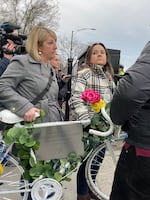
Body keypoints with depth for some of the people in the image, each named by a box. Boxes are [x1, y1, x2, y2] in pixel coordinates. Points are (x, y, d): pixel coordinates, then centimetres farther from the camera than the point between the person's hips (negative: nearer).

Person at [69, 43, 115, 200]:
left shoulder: (109, 75, 15)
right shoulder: (84, 73, -8)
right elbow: (76, 98, -17)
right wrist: (86, 119, -26)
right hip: (89, 124, -7)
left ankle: (90, 187, 40)